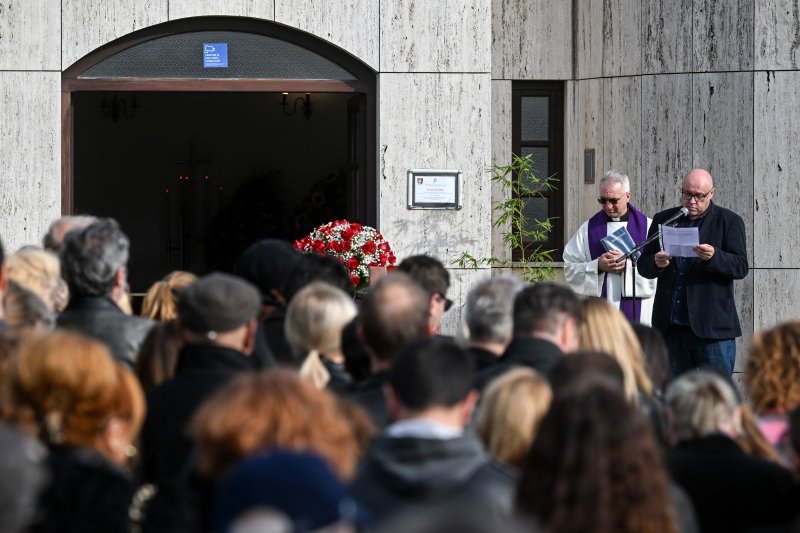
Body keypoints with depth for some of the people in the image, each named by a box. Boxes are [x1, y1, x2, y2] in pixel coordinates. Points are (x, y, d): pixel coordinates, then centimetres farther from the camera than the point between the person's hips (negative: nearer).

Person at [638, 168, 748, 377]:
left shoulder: (729, 222, 3)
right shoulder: (663, 220, 13)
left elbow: (741, 267, -6)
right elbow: (643, 266, 11)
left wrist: (714, 257, -25)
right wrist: (656, 263, -12)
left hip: (712, 327, -4)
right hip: (671, 326, 4)